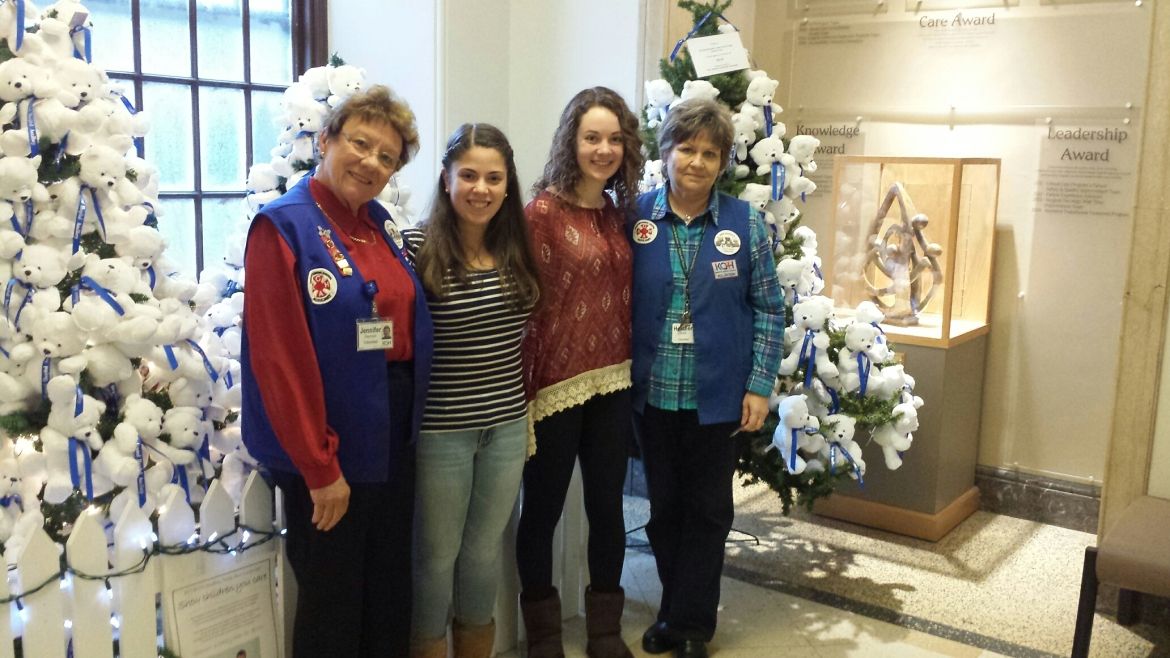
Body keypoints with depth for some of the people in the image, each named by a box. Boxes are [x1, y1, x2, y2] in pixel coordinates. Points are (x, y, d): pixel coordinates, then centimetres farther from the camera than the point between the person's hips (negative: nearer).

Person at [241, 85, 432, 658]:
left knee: (392, 592, 20)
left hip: (394, 438, 7)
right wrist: (319, 466, -18)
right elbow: (280, 358, -19)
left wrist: (409, 424, 7)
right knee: (332, 605, 10)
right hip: (328, 448, -7)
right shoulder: (282, 226, -14)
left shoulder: (381, 224, 8)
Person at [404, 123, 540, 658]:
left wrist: (527, 409, 13)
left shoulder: (517, 252, 3)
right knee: (436, 554, 11)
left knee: (484, 552, 18)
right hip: (440, 430, -4)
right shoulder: (418, 248, -13)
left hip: (508, 426, 5)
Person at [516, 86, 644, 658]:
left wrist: (628, 369, 10)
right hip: (556, 383, -6)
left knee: (607, 506, 15)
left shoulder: (620, 212, 9)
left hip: (612, 381, 6)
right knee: (542, 510, 8)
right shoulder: (543, 210, -10)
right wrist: (525, 387, -14)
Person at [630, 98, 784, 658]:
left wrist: (760, 387, -6)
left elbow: (768, 310, -1)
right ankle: (675, 612, 33)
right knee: (664, 507, 14)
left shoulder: (746, 224, -3)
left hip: (717, 397, -1)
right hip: (652, 393, 1)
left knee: (707, 511, 10)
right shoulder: (635, 217, -2)